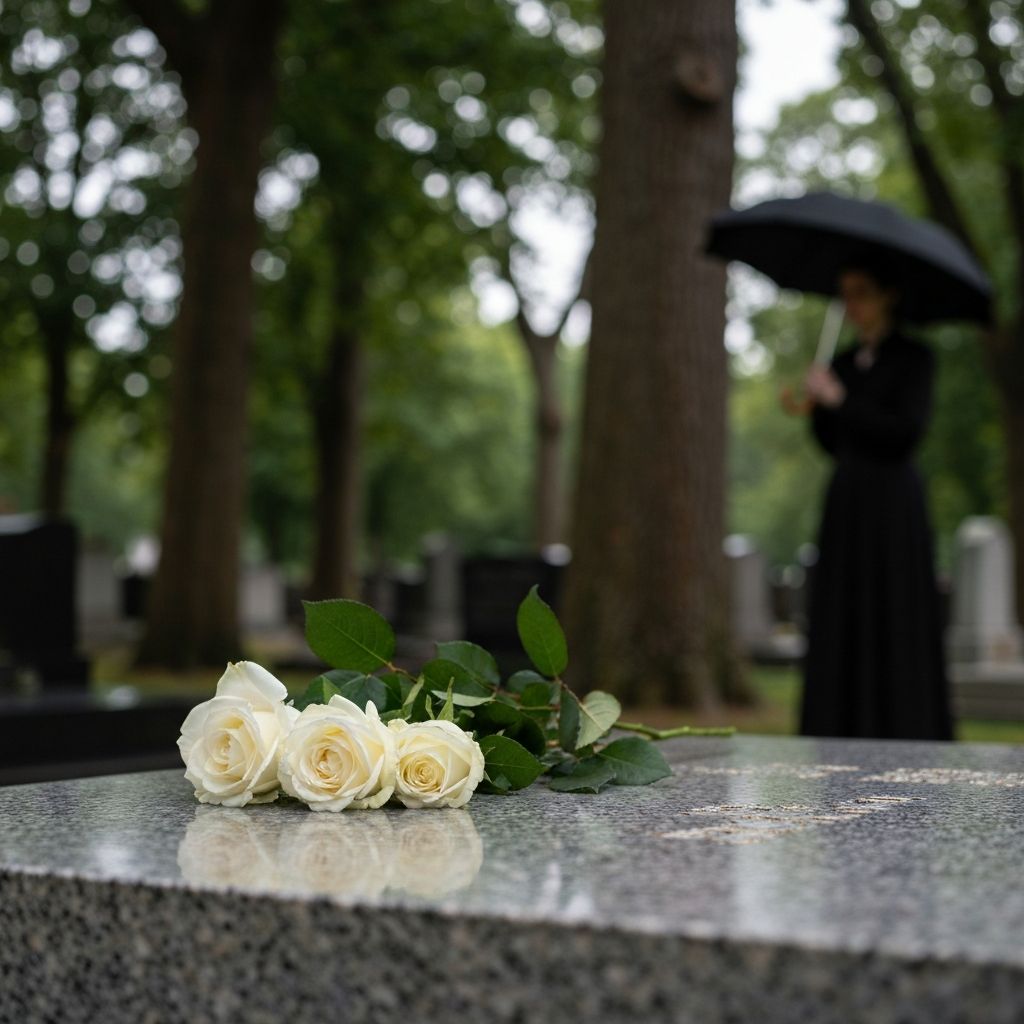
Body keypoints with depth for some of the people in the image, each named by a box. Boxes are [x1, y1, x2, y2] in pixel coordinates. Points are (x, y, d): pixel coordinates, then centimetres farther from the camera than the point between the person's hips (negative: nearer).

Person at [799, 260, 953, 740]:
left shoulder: (914, 358, -1)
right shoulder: (844, 363, 17)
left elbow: (907, 432, -13)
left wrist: (839, 400, -13)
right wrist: (815, 407, -2)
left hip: (892, 504, -6)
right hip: (845, 503, 6)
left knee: (894, 625, -8)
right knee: (841, 625, 2)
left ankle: (905, 736, -3)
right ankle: (842, 734, 5)